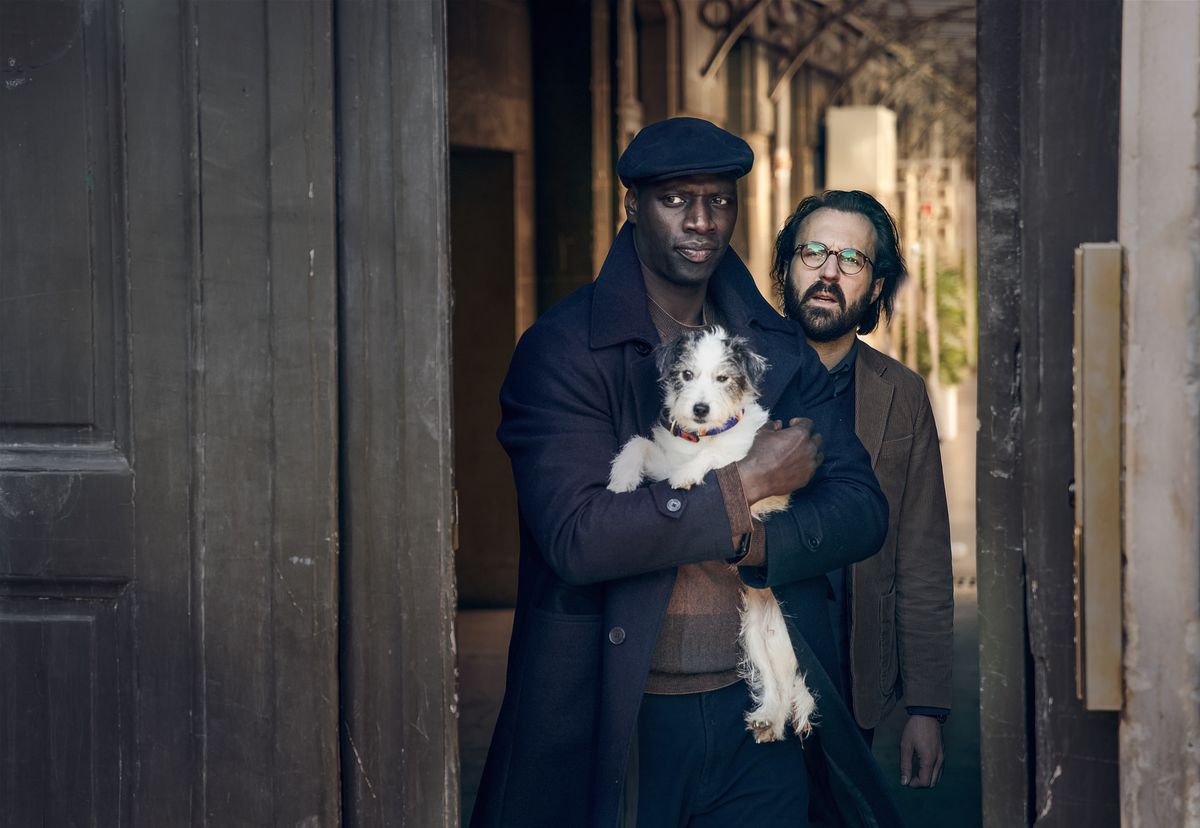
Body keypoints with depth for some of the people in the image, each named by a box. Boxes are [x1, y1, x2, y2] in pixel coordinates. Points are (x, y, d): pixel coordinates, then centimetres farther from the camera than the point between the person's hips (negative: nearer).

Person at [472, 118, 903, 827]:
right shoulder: (563, 350, -7)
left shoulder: (780, 350, 9)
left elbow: (862, 512, 4)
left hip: (760, 716, 4)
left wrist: (750, 545, -15)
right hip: (619, 721, -4)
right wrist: (744, 485, -15)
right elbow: (576, 536, -19)